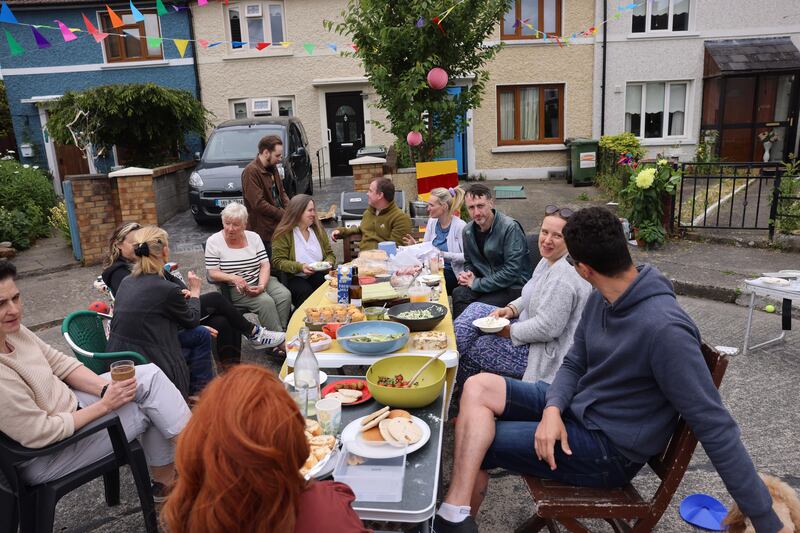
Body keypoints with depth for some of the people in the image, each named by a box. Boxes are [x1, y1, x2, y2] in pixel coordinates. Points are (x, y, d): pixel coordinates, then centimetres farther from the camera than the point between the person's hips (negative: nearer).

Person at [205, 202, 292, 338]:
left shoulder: (254, 237, 5)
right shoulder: (213, 242, -4)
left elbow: (265, 264, 1)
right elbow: (212, 273, -8)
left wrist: (262, 285, -17)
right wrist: (233, 278, -27)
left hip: (261, 280, 4)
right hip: (235, 289, -4)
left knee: (285, 295, -23)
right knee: (266, 301, -28)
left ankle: (281, 333, -14)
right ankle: (279, 341, -20)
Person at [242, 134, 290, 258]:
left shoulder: (272, 168, 12)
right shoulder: (251, 172, -17)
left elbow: (281, 192, 20)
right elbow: (258, 204, -22)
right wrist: (283, 215, -16)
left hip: (277, 227, 8)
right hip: (263, 233, -8)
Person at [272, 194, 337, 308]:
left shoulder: (318, 229, 14)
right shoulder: (283, 233, -2)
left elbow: (330, 253, 18)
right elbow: (278, 261, -6)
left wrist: (329, 262, -6)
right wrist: (300, 267, -19)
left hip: (319, 276, 4)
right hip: (294, 278, -4)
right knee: (306, 293, -35)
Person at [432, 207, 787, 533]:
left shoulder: (664, 329, -30)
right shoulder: (601, 299, -3)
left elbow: (714, 427, -25)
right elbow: (574, 365, 5)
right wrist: (553, 408, -16)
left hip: (609, 447, -8)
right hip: (575, 409, 8)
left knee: (475, 446, -11)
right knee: (478, 388, -8)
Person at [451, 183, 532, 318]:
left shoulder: (510, 228, -16)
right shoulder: (468, 231, 4)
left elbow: (512, 271, -21)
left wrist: (477, 283, -17)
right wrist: (467, 274, -4)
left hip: (513, 287, -5)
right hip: (485, 283, 5)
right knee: (458, 294, -24)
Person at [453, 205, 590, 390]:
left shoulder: (564, 275, -28)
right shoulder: (550, 260, 5)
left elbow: (547, 328, -30)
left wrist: (510, 331, -16)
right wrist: (510, 309, -1)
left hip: (545, 352, -10)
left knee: (471, 349, -4)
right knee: (475, 309, 3)